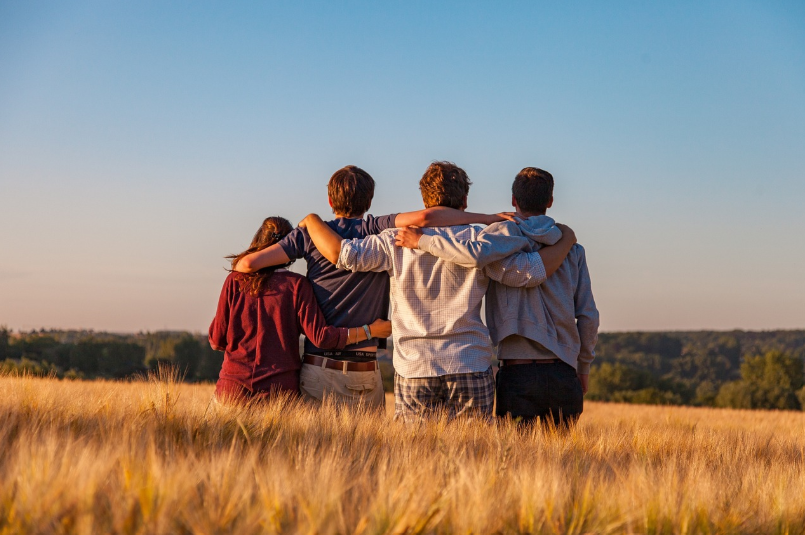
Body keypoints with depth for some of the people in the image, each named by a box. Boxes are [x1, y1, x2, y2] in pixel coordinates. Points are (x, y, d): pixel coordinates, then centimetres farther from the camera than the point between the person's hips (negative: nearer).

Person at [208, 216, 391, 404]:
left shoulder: (235, 281, 3)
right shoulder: (296, 285, -3)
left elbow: (217, 340, 5)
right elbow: (320, 336, -8)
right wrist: (370, 330, 1)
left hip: (233, 388, 1)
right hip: (280, 387, -1)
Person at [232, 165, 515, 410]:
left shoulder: (311, 234, 4)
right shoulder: (378, 231, -1)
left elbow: (248, 263, 0)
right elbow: (424, 217, -17)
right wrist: (487, 218, -10)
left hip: (318, 368, 1)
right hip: (364, 374, -1)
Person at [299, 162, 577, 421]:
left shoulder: (398, 241, 1)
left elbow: (341, 253, -4)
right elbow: (532, 271, -2)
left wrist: (312, 220, 14)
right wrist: (566, 240, 16)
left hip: (413, 370, 1)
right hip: (471, 370, -1)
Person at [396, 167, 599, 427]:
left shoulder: (506, 232, -1)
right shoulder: (572, 249, 10)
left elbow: (476, 255, -24)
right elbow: (588, 316, 8)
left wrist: (422, 240, -12)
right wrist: (583, 367, 20)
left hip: (518, 373, -3)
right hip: (563, 374, 3)